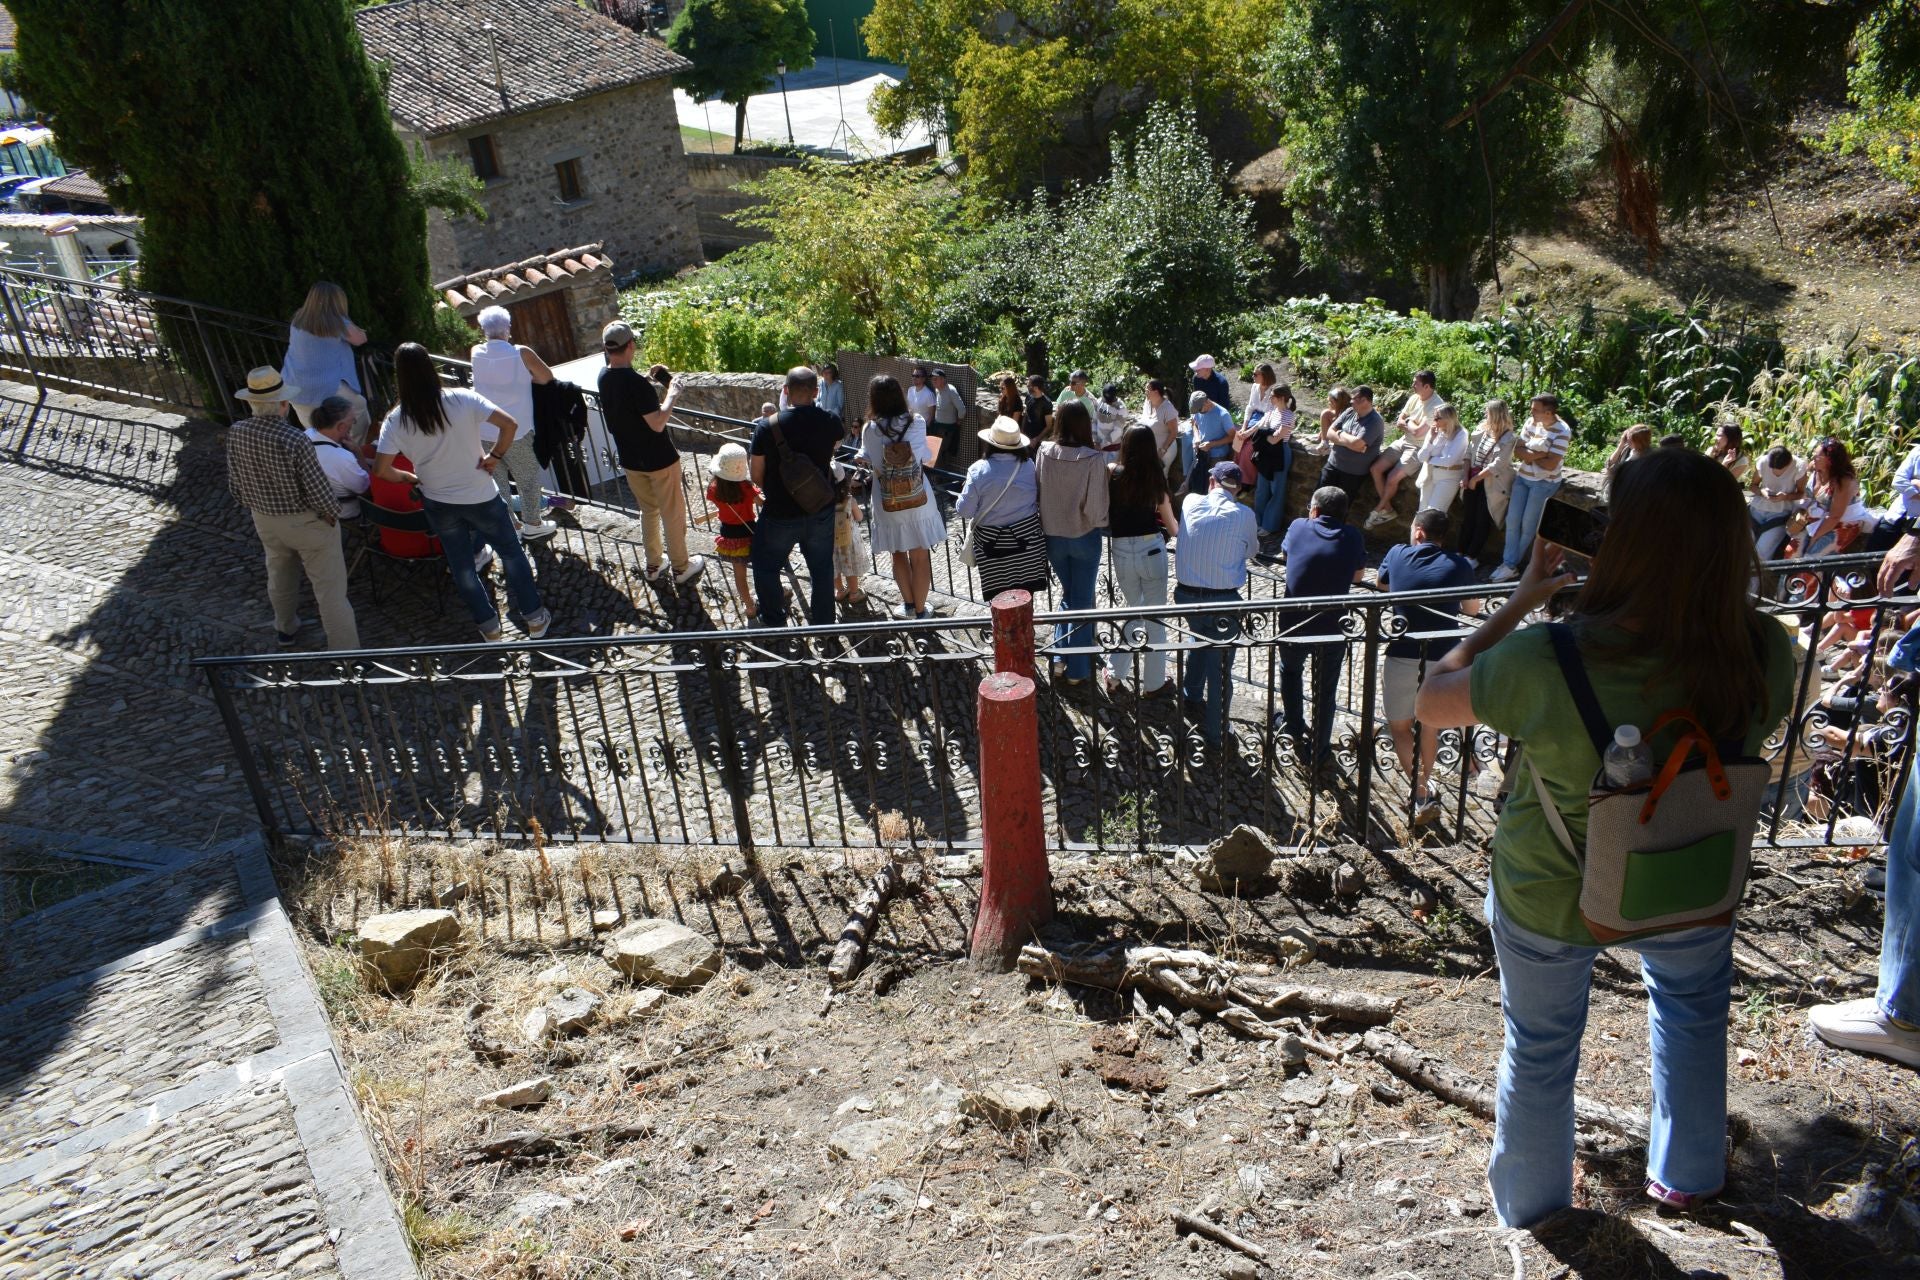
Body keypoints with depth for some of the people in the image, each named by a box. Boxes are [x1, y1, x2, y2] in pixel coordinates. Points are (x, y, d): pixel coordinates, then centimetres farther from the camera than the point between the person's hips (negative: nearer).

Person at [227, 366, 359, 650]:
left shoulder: (236, 433, -13)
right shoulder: (295, 441, -31)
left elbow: (235, 486, 1)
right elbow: (319, 492, -24)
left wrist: (255, 508, 18)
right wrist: (332, 514, -4)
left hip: (265, 521, 6)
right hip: (306, 522, -6)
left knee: (279, 576, 28)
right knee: (330, 588, 5)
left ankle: (286, 630, 51)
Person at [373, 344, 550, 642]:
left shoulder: (396, 421, -12)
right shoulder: (462, 399, -16)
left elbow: (382, 469, -13)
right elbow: (510, 424, -22)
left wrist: (412, 478, 5)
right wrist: (495, 456, -8)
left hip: (439, 503, 1)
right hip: (481, 496, -1)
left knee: (461, 564, 19)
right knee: (511, 552, 18)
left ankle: (489, 625, 30)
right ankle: (534, 617, 24)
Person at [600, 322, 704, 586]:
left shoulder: (604, 378, -3)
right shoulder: (636, 382, -28)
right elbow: (657, 424, -27)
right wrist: (671, 396, -15)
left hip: (630, 460, 7)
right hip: (658, 459, -7)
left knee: (648, 511, 23)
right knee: (672, 513, 10)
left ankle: (653, 565, 32)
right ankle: (681, 568, 22)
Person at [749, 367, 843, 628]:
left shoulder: (767, 428, -19)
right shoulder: (830, 423, -10)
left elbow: (757, 476, -7)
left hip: (780, 515, -3)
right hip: (821, 512, 3)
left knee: (766, 568, 20)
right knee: (822, 569, 20)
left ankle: (775, 624, 30)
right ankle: (824, 623, 33)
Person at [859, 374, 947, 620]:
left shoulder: (869, 429, -11)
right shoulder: (916, 423, -9)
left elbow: (868, 462, -4)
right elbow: (925, 457, -2)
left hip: (889, 505, 0)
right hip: (918, 501, 0)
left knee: (898, 554, 19)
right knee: (920, 556, 11)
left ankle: (909, 604, 25)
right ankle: (920, 611, 18)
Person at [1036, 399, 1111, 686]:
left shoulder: (1043, 451, -13)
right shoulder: (1094, 459, -21)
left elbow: (1036, 491, -4)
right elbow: (1096, 507, -20)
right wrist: (1102, 523, 1)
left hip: (1052, 536, 3)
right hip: (1084, 536, -3)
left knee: (1067, 593, 25)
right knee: (1083, 601, 11)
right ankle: (1077, 671, 17)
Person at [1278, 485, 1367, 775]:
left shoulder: (1299, 527, -3)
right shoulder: (1353, 537, -4)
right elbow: (1358, 576, 10)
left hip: (1294, 624, 1)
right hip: (1333, 629, -1)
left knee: (1290, 671, 30)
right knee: (1325, 691, 14)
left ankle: (1293, 728, 44)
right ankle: (1319, 754, 19)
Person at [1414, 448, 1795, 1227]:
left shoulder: (1542, 665, -37)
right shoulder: (1764, 654, -27)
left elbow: (1430, 703, -17)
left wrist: (1519, 603, -12)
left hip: (1549, 898, -2)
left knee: (1541, 1049, 25)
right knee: (1694, 1006, 36)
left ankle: (1530, 1203, 51)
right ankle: (1688, 1176, 56)